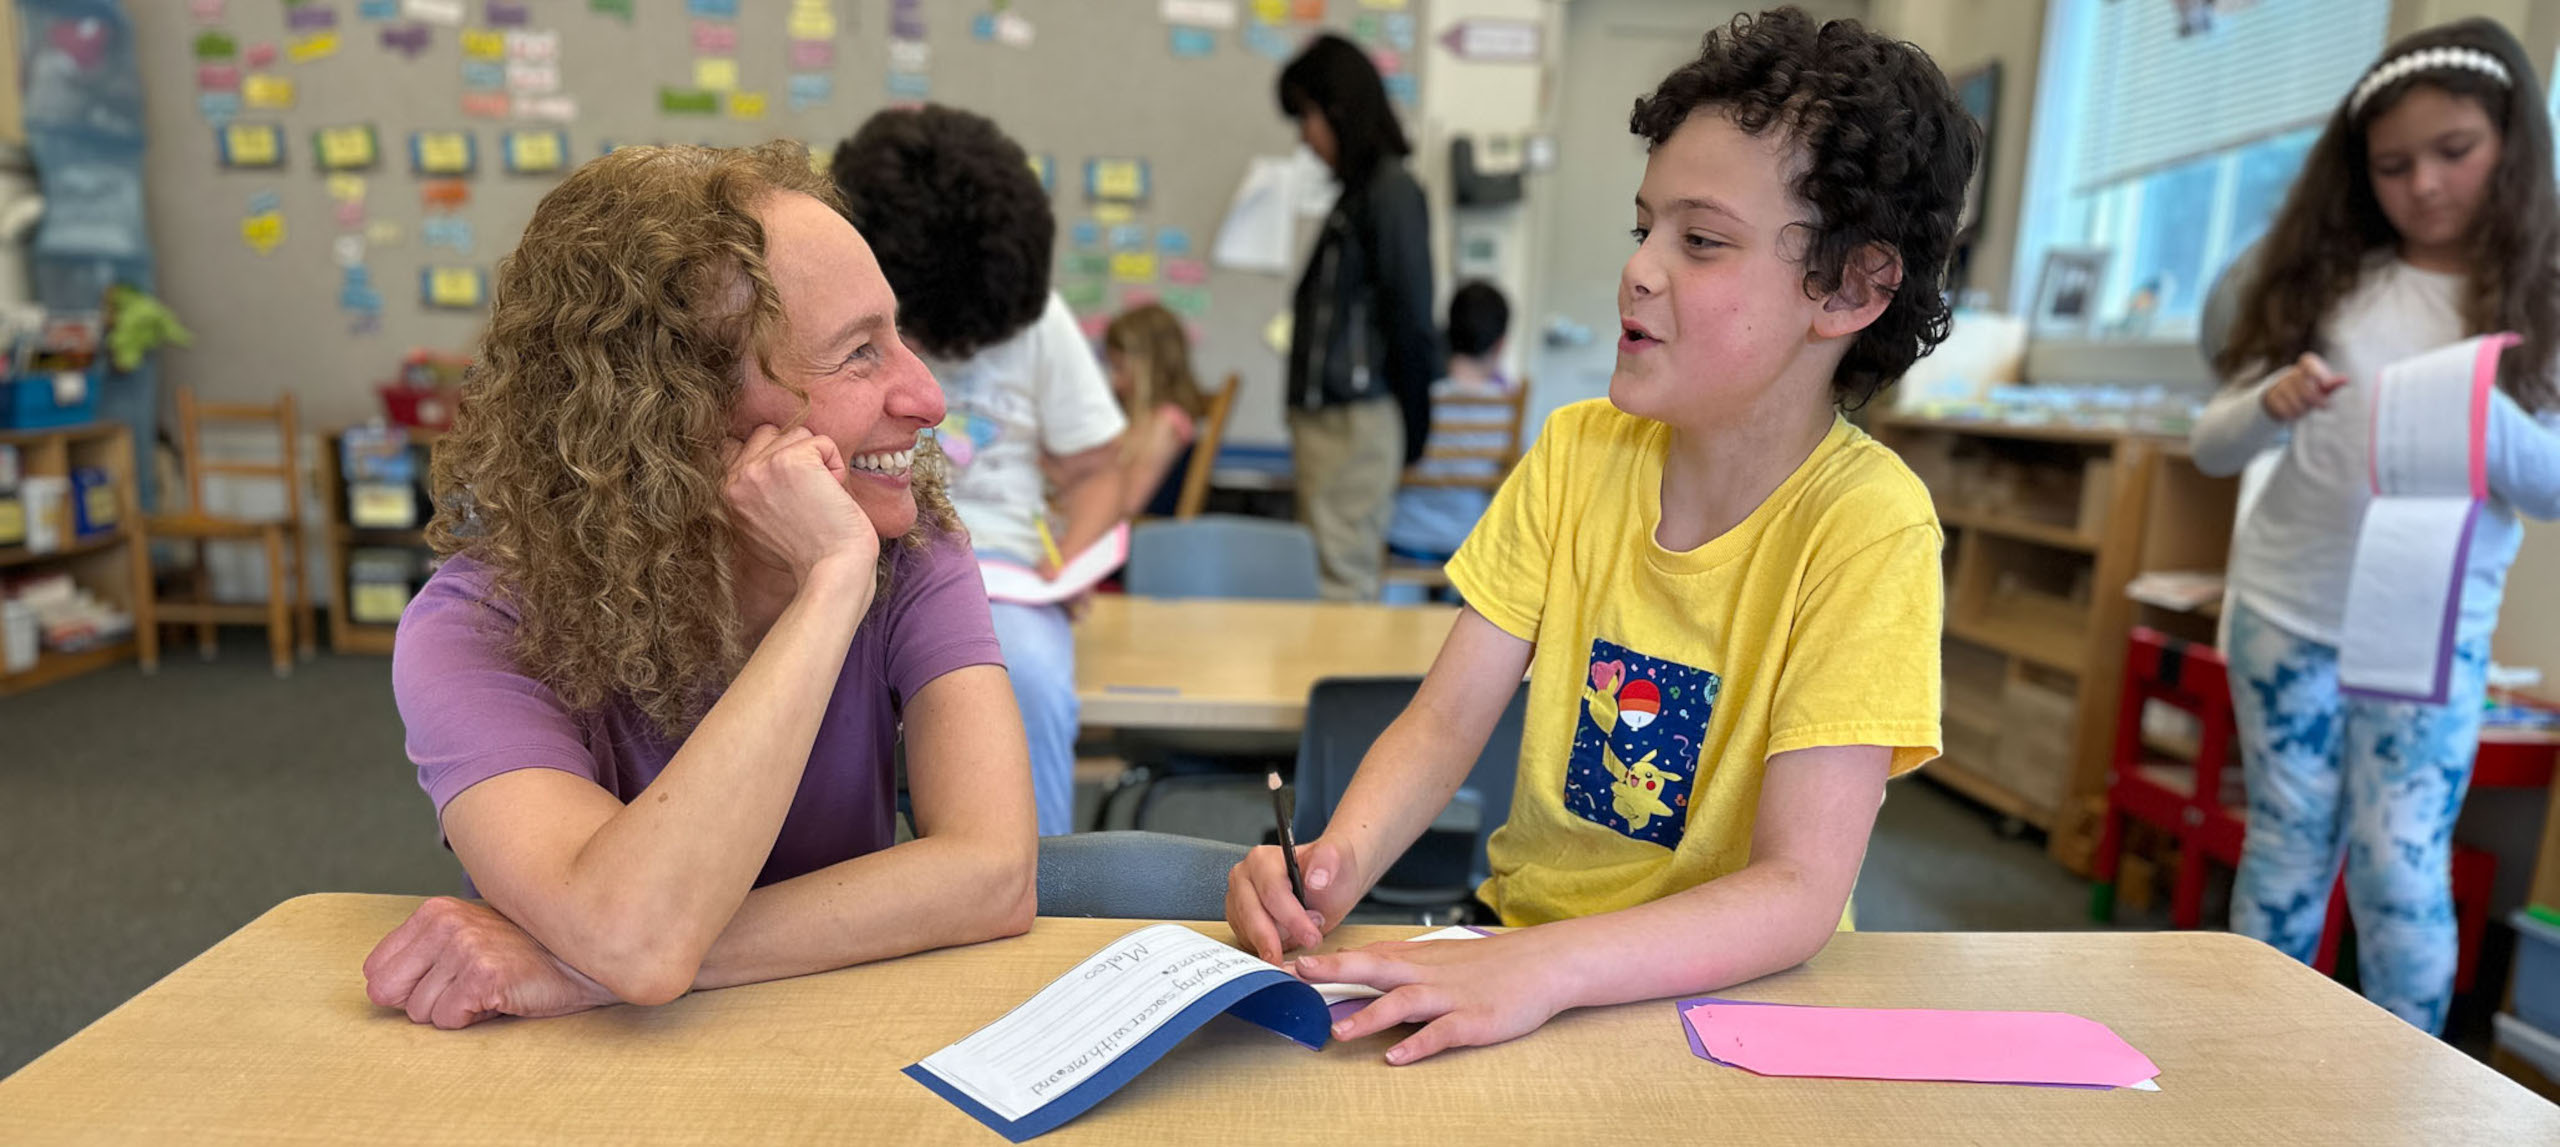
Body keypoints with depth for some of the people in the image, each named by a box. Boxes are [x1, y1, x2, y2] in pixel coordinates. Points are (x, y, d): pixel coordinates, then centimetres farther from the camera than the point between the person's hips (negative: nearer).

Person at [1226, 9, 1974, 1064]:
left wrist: (1543, 967, -36)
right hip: (1520, 931, 4)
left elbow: (1798, 891, -22)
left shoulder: (1863, 524, -18)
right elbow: (1446, 720, -5)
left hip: (1719, 992, -3)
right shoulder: (1577, 453, -4)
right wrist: (1339, 861, -23)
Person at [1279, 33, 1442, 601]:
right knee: (1326, 572, 12)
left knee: (1342, 583, -4)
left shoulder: (1391, 191, -10)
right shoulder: (1358, 190, 16)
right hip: (1324, 415, 9)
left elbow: (1412, 319, -13)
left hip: (1357, 420, -9)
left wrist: (1410, 430, -8)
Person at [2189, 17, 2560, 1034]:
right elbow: (2211, 446, 3)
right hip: (2282, 612, 1)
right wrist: (2270, 406, -18)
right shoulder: (2327, 281, 3)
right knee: (2286, 848, 9)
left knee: (2400, 871, -2)